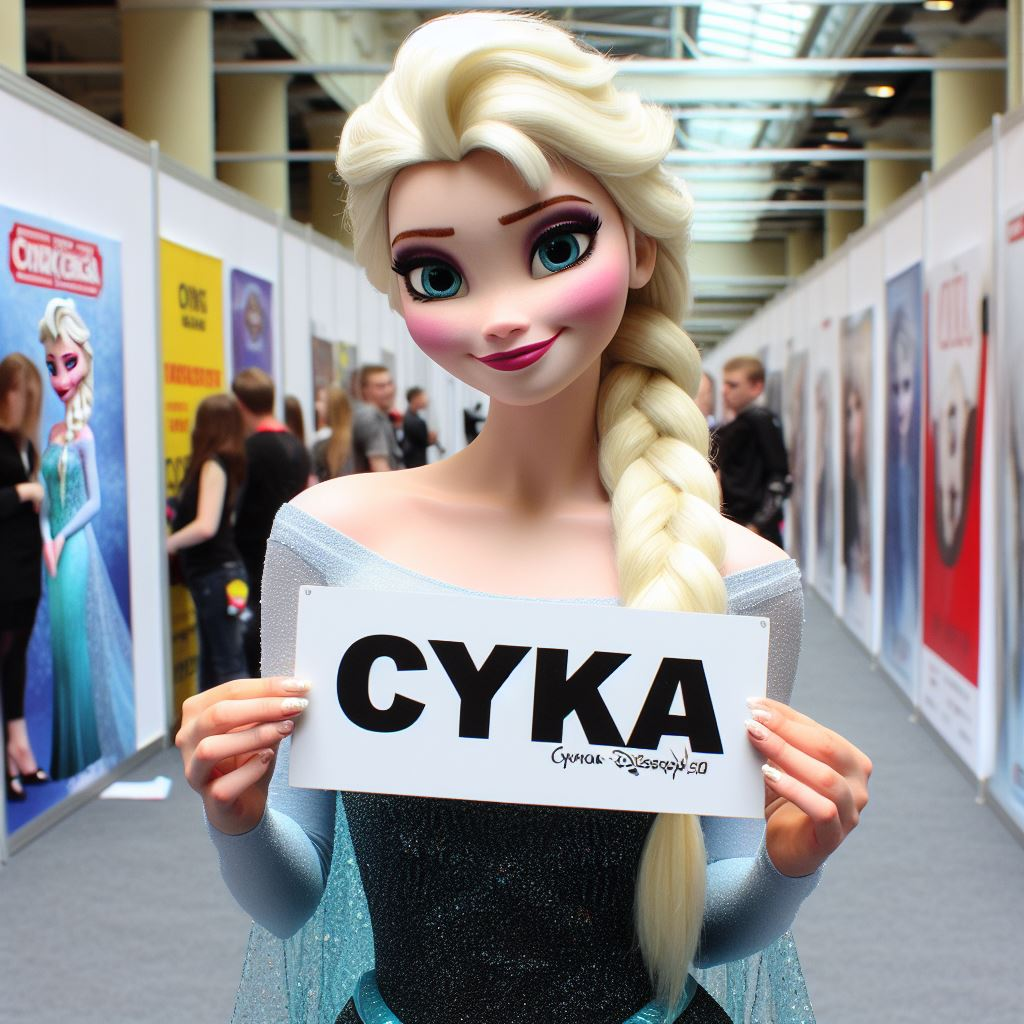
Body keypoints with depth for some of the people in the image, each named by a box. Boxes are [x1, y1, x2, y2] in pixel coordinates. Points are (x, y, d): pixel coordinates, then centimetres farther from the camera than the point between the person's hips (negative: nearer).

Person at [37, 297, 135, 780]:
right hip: (57, 550, 7)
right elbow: (46, 500, 10)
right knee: (63, 642, 10)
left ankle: (95, 750, 8)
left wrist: (63, 539, -14)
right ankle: (71, 758, 20)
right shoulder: (53, 433, 11)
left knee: (82, 640, -3)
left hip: (78, 546, -6)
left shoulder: (83, 436, -7)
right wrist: (46, 542, -5)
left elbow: (94, 500, -8)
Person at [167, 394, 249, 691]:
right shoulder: (229, 462, 12)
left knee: (228, 666, -7)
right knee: (210, 664, 16)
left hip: (217, 574, -9)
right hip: (214, 571, 9)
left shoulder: (213, 465, -14)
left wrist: (165, 545, -17)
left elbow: (206, 526, -24)